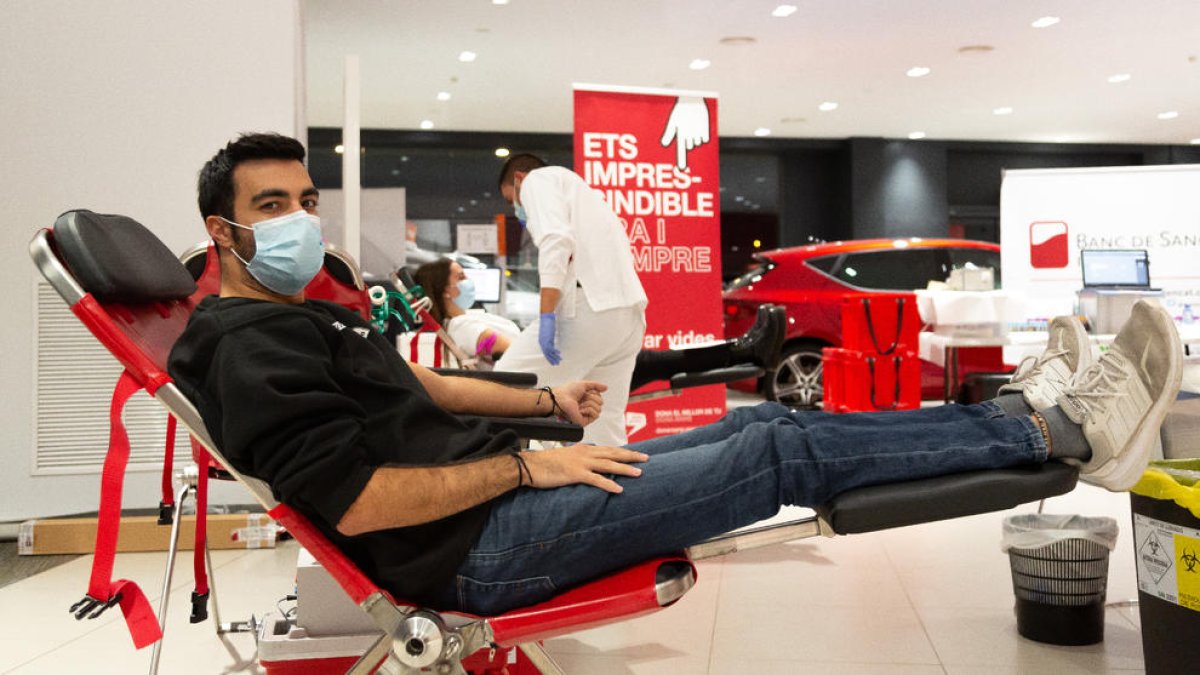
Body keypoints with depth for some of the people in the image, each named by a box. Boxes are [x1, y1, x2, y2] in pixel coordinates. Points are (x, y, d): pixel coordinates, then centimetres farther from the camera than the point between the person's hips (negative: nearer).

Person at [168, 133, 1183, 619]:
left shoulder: (308, 318, 17)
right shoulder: (251, 344, -14)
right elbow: (356, 503, -22)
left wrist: (544, 401, 18)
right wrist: (522, 466, -17)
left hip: (496, 494, 10)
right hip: (482, 551, -9)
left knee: (756, 424, 3)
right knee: (783, 452, -12)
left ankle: (1029, 415, 10)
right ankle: (1055, 427, 0)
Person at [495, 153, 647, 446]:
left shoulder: (538, 180, 10)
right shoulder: (579, 191, 36)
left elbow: (555, 238, -11)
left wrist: (547, 314, -20)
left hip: (588, 305, -9)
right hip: (628, 311, 9)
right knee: (604, 427, 8)